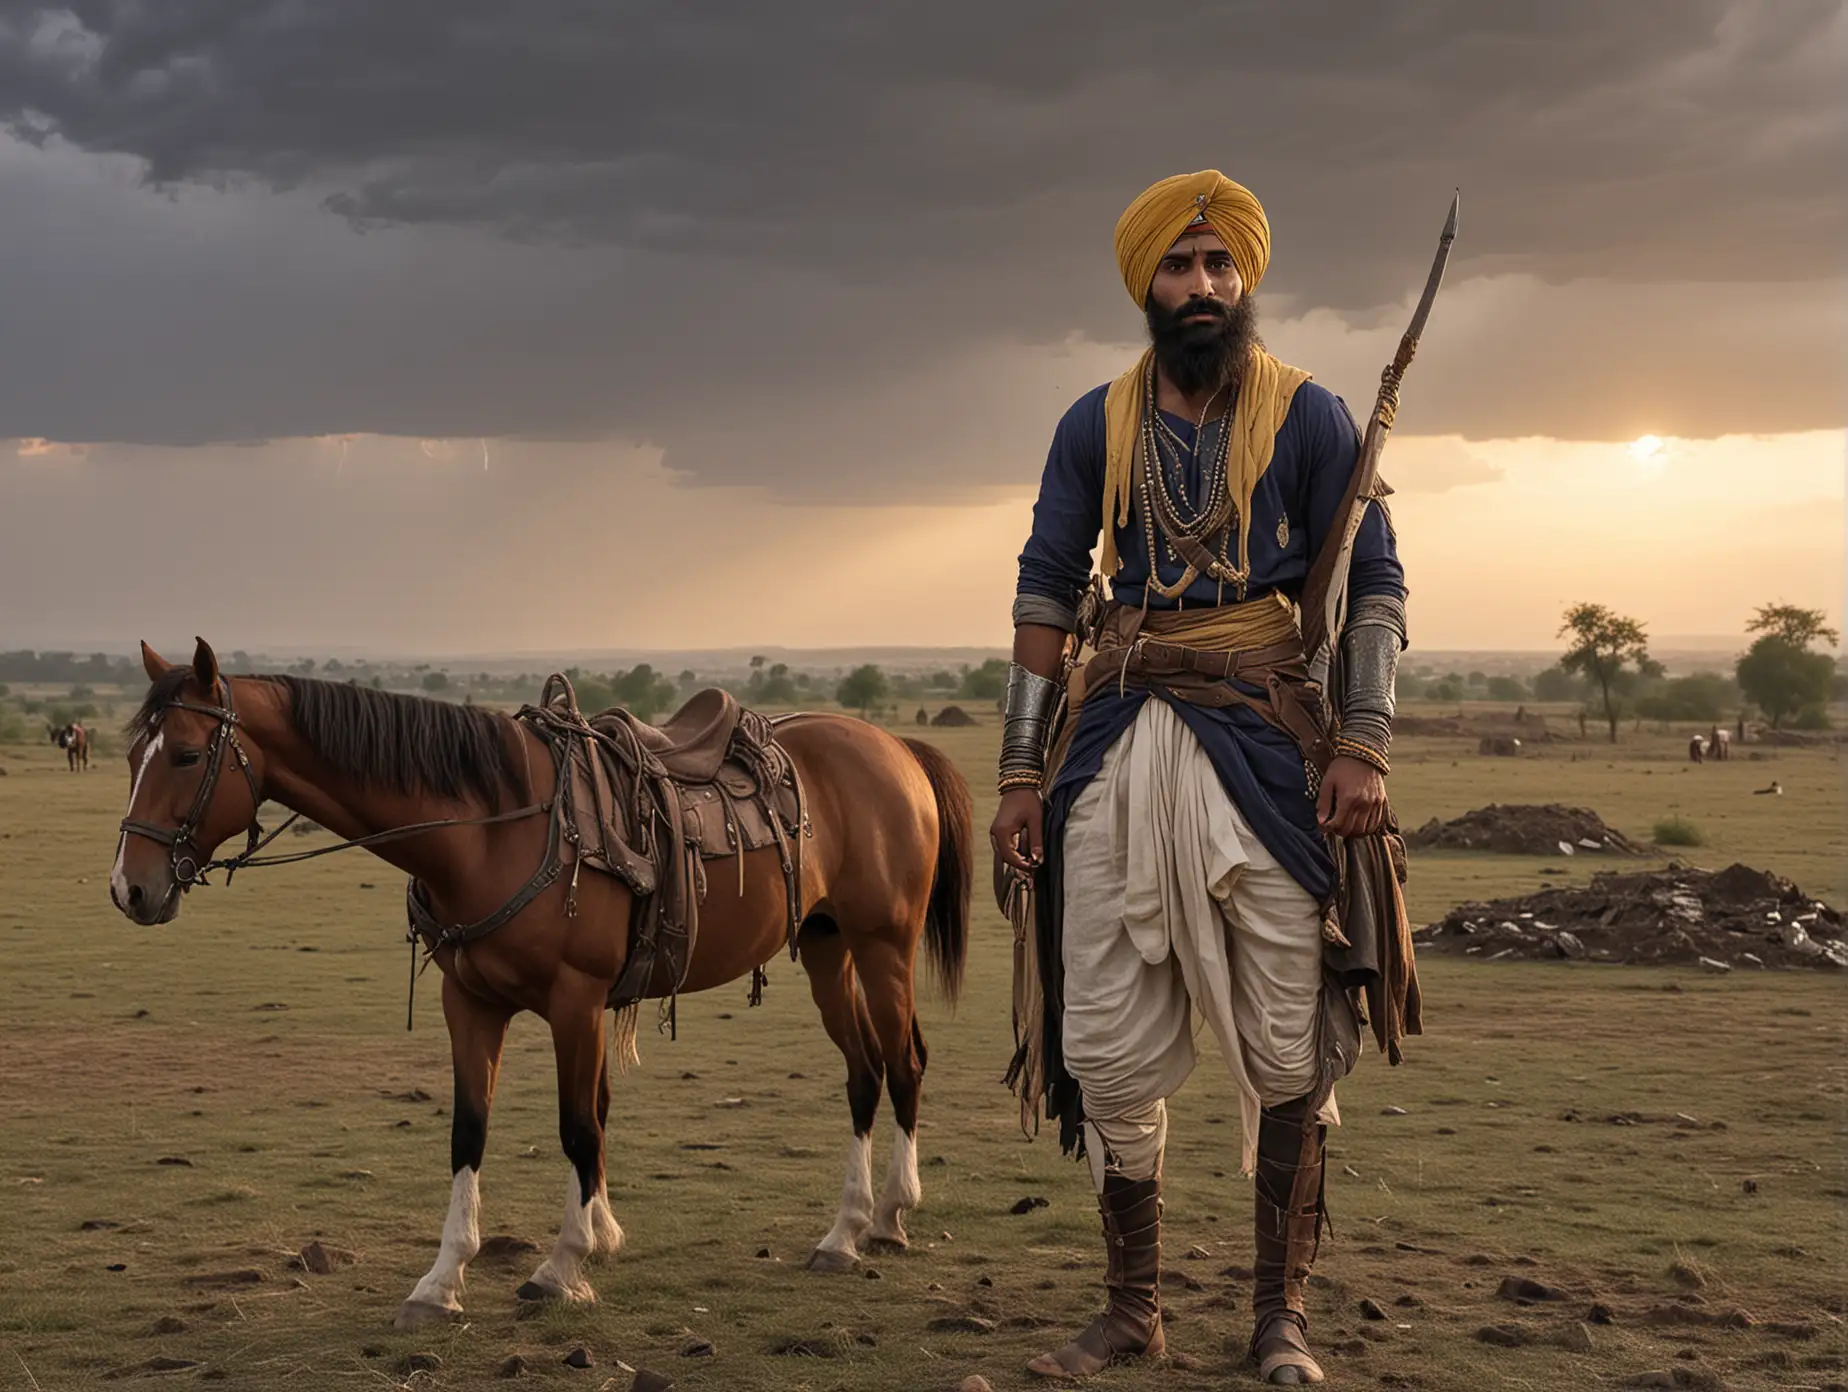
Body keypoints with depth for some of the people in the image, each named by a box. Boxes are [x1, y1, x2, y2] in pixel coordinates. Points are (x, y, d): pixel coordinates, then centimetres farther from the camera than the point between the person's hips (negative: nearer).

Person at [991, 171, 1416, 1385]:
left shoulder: (1307, 417, 2)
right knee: (1108, 1047, 4)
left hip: (1259, 740, -2)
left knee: (1286, 1044, 1)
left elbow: (1375, 585, 0)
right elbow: (1047, 595, 10)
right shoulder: (1097, 427, 9)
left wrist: (1365, 747, -12)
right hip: (1115, 747, 3)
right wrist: (1023, 770, 4)